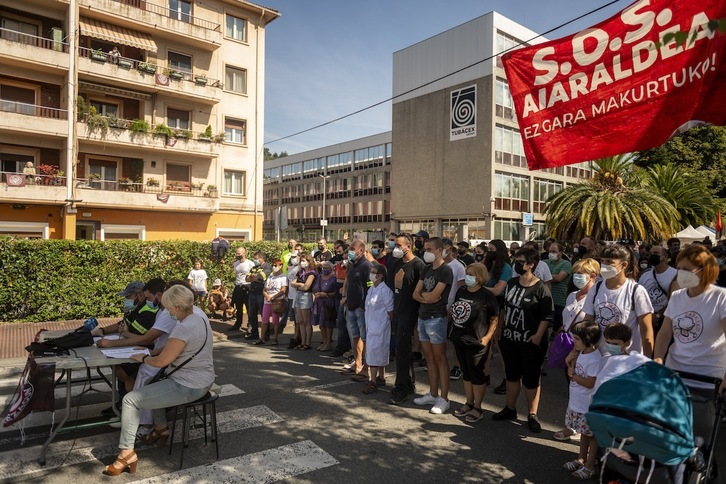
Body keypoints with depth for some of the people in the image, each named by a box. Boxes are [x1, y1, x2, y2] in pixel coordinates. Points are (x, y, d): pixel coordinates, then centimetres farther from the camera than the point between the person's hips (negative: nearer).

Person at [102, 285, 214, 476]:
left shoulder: (183, 328, -26)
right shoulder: (199, 316, 4)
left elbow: (161, 361, -18)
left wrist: (143, 358, 0)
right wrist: (152, 352, 9)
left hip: (189, 387, -10)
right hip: (201, 380, 10)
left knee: (130, 400, -3)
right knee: (153, 381, 31)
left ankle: (127, 454, 3)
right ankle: (161, 428, 37)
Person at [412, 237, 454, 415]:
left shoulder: (445, 270, -11)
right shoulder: (427, 269, 13)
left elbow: (434, 296, -19)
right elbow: (415, 294, 8)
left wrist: (423, 294, -1)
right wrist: (427, 297, -10)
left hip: (436, 318, -8)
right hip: (422, 317, 8)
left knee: (439, 358, -2)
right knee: (429, 357, 13)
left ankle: (443, 399, 5)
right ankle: (433, 394, 22)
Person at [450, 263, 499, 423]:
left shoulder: (486, 295, -13)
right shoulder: (461, 291, 8)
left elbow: (495, 319, -11)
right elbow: (454, 311, 19)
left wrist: (487, 337, -16)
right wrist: (453, 330, 12)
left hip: (476, 342, -7)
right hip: (459, 339, 7)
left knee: (476, 374, 5)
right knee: (466, 373, 17)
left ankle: (477, 408, 19)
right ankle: (469, 403, 31)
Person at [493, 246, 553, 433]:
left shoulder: (540, 288, -14)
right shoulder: (511, 283, 5)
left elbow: (547, 316, -14)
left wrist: (538, 336, -19)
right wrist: (500, 329, 13)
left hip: (530, 341, -6)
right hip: (509, 338, 6)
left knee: (531, 378, 6)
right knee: (511, 374, 17)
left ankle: (532, 415, 20)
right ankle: (510, 408, 32)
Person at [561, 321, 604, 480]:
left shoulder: (595, 359, -25)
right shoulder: (582, 353, 2)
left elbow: (590, 383, -25)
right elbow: (575, 368, 12)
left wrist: (572, 375, -15)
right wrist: (572, 359, -4)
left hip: (588, 406, -8)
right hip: (577, 403, 9)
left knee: (592, 435, 9)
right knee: (584, 433, 23)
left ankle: (589, 467, 20)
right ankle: (581, 459, 37)